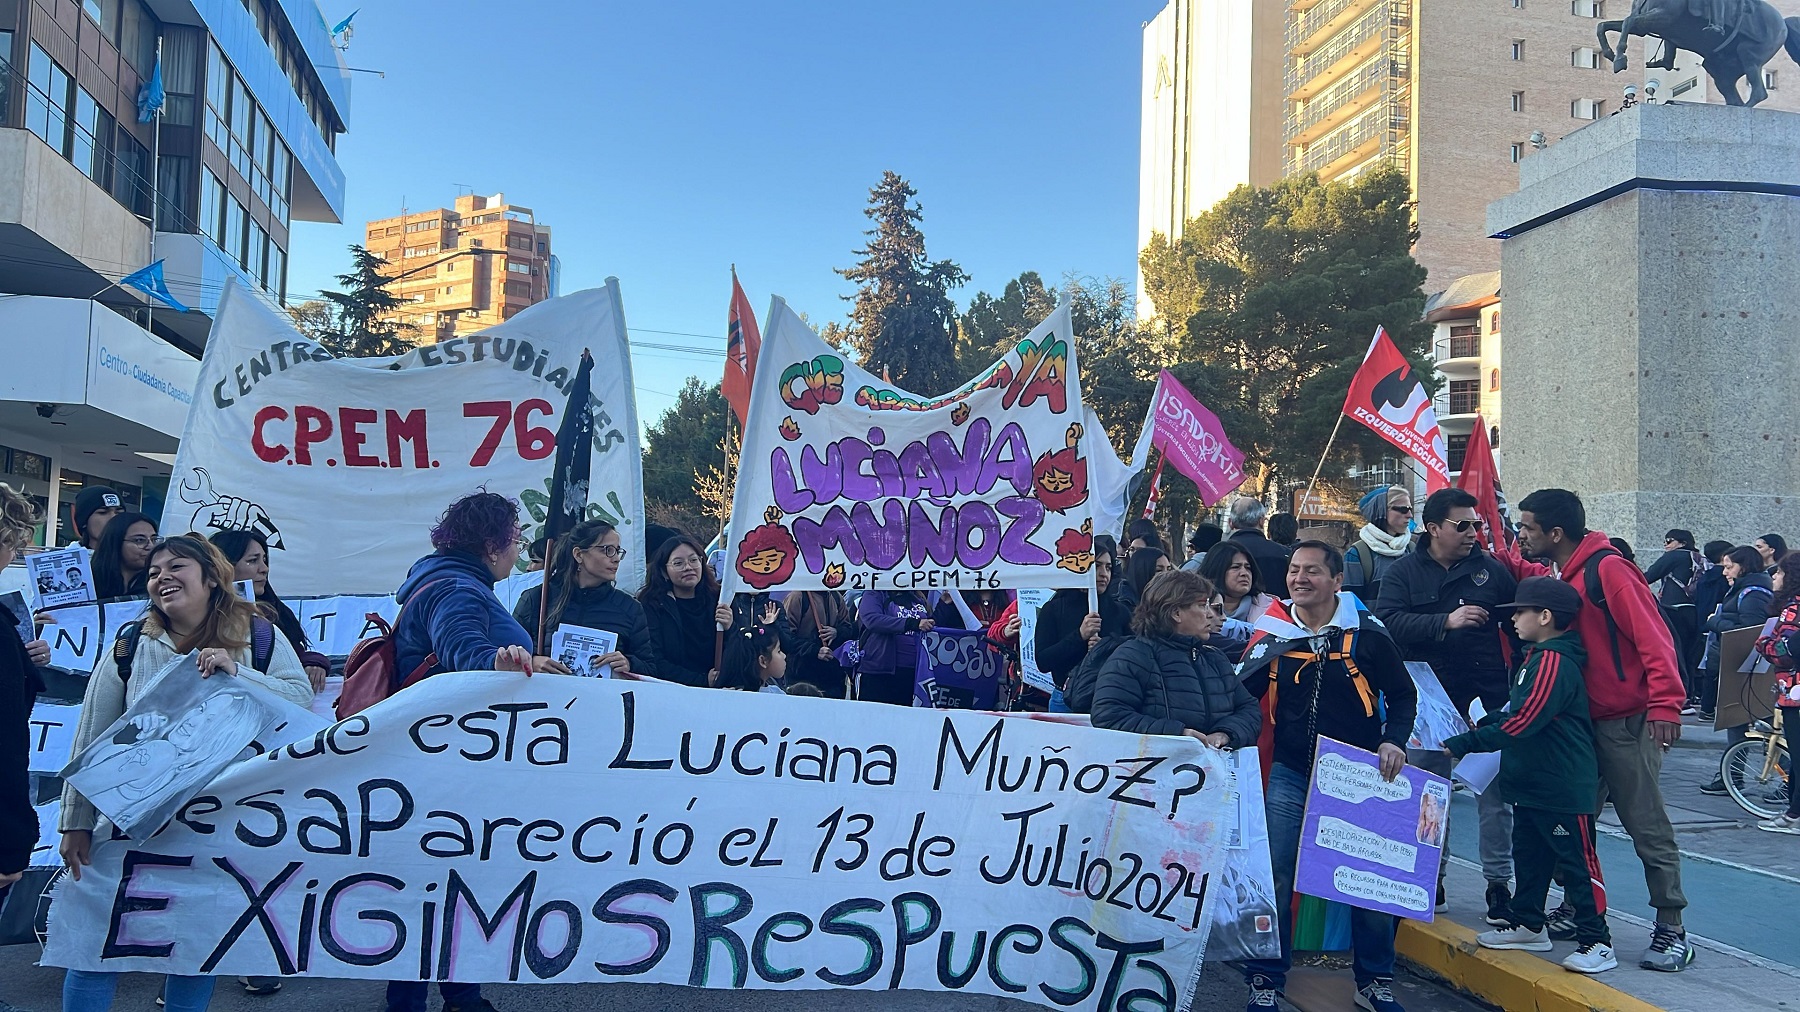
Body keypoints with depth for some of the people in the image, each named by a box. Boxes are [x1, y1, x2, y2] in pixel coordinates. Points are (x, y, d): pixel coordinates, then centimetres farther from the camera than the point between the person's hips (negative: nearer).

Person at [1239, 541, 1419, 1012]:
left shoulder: (1367, 633, -7)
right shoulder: (1273, 633, -2)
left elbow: (1403, 695, 2)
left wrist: (1394, 741, -11)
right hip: (1290, 776, 1)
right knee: (1274, 877, -1)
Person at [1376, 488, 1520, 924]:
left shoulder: (1491, 569, 4)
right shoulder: (1404, 572, -1)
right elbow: (1387, 621, -16)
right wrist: (1446, 621, -24)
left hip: (1487, 697, 0)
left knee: (1494, 791, 2)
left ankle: (1498, 882, 12)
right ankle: (1429, 878, 24)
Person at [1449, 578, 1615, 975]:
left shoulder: (1554, 663, -23)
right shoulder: (1538, 657, 11)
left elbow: (1518, 724, -26)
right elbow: (1518, 710, 21)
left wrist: (1460, 744, -22)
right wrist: (1485, 721, 4)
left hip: (1564, 788, -11)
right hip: (1531, 782, 11)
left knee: (1577, 861, -1)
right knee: (1529, 854, 18)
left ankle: (1596, 941, 7)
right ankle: (1527, 924, 30)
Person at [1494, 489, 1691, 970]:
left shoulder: (1608, 570, -17)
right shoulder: (1558, 573, 7)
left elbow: (1653, 637, -20)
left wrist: (1664, 704, -24)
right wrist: (1501, 556, 11)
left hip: (1628, 721, -8)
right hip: (1584, 719, 9)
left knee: (1647, 826, -1)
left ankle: (1671, 930, 8)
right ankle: (1576, 908, 28)